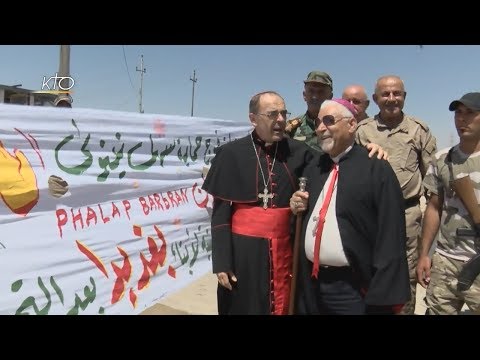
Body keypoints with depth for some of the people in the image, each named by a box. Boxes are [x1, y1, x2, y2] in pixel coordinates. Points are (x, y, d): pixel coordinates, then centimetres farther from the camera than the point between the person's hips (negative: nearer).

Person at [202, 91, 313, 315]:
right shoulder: (231, 153, -6)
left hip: (284, 251, 2)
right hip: (243, 251, -2)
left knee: (282, 308, 13)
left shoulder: (299, 152, 0)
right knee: (243, 308, 12)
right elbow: (220, 213, -5)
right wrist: (221, 262, -8)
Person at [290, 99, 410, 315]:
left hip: (353, 287, -6)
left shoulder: (376, 168, -11)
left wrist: (384, 295, -19)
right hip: (311, 282, 6)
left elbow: (391, 236, -16)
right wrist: (298, 207, -1)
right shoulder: (313, 167, 9)